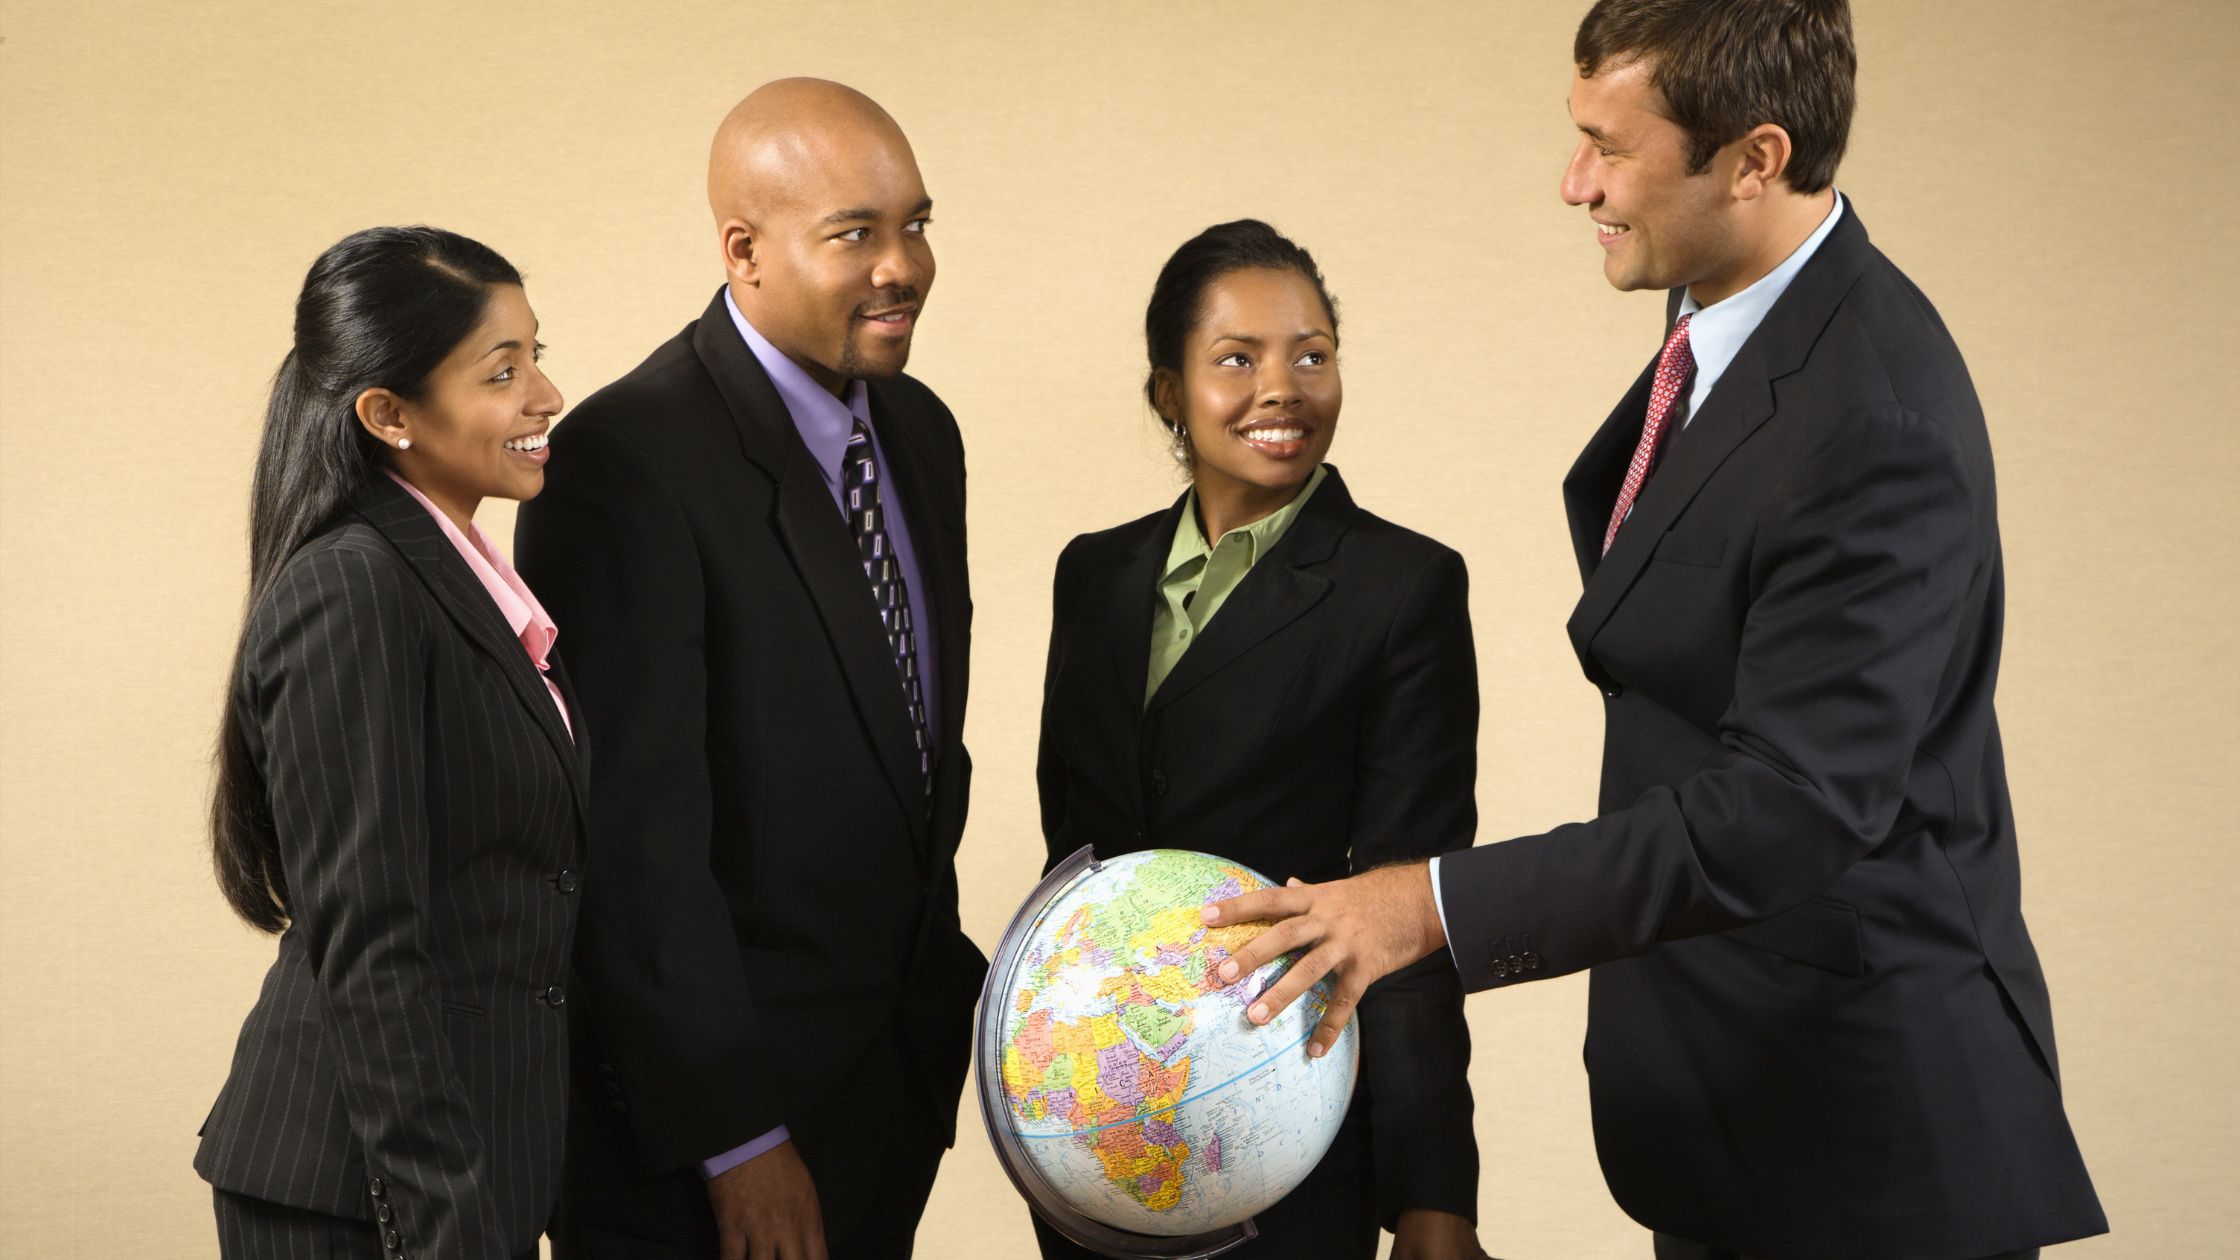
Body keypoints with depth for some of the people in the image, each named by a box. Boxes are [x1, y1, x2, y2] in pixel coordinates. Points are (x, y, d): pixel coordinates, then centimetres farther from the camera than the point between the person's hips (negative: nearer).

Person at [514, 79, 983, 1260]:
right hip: (700, 1115, -7)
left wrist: (942, 973, 14)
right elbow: (637, 830, -21)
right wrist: (733, 1139, -19)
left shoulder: (920, 430, 7)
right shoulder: (627, 460, -19)